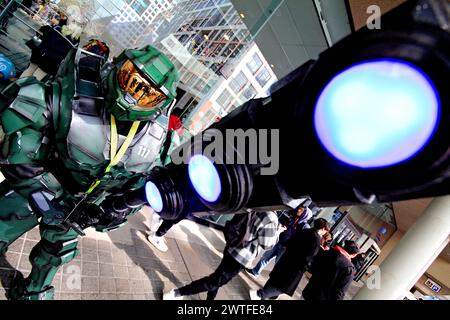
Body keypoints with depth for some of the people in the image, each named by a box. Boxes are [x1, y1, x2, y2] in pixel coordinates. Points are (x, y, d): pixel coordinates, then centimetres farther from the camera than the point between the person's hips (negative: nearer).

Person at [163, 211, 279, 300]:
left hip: (232, 248, 8)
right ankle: (176, 293, 12)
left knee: (217, 278, 23)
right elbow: (267, 244, -17)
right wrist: (277, 233, -1)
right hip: (242, 257, -8)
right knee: (214, 281, 6)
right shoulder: (271, 218, -25)